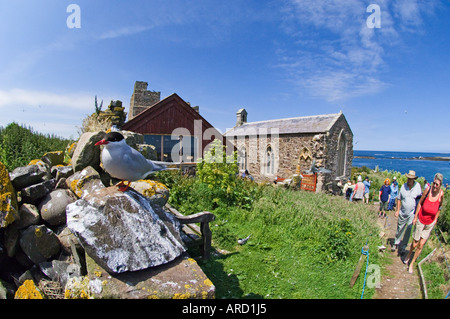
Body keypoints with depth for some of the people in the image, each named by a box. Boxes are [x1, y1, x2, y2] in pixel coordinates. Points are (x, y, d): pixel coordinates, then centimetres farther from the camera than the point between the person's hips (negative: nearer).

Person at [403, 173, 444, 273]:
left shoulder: (441, 194, -13)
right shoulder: (428, 189, -17)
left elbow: (440, 207, 7)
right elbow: (420, 203, -4)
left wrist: (436, 219, 8)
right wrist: (415, 217, -2)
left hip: (430, 223, 1)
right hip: (421, 220, -1)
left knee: (421, 245, 5)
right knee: (415, 244, 7)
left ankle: (411, 264, 24)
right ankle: (409, 254, 40)